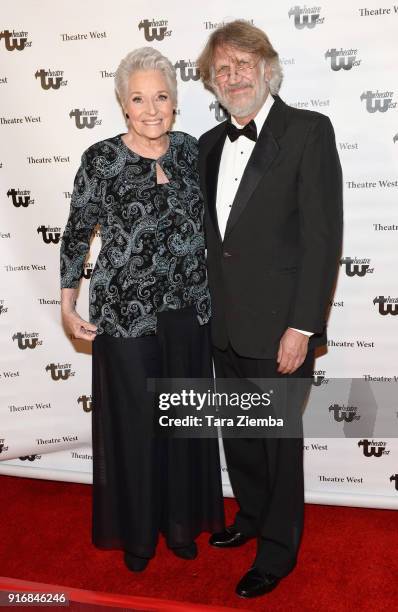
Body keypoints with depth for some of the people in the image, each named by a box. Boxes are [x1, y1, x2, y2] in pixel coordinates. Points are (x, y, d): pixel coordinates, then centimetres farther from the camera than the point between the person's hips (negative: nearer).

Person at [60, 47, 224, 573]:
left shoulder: (189, 149, 2)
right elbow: (77, 233, -1)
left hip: (186, 309, 4)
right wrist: (68, 305, -1)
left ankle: (180, 520, 36)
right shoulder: (101, 159, -9)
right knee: (133, 420, 9)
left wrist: (213, 290, 12)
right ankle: (137, 531, 32)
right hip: (124, 311, -3)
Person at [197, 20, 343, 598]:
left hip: (278, 327, -6)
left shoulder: (309, 131, -8)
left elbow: (322, 236, -14)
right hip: (225, 324, 6)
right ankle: (251, 515, 44)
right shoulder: (211, 143, 11)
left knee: (280, 440, 9)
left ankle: (278, 550, 30)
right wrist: (208, 308, 10)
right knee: (238, 432, 20)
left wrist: (301, 327, -17)